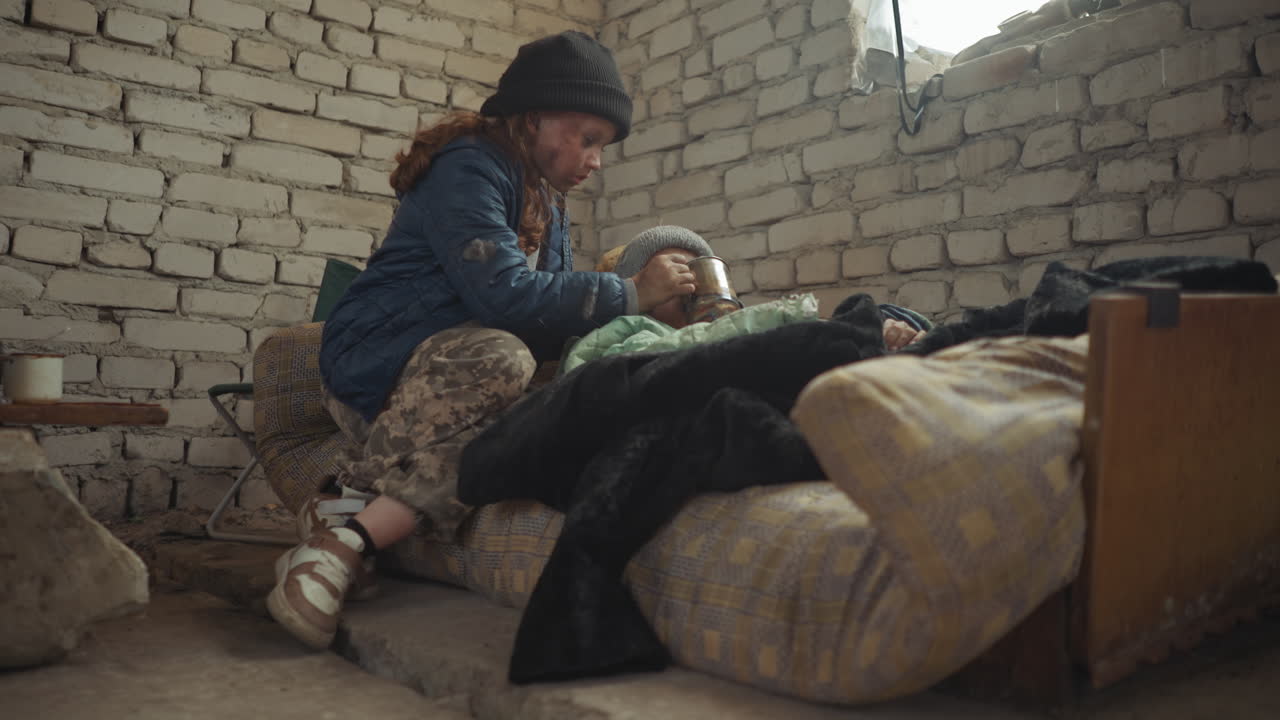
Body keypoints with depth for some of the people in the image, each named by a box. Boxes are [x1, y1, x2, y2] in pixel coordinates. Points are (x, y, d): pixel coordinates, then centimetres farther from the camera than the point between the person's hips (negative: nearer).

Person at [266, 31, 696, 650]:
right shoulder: (469, 167, -11)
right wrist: (628, 293, -18)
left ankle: (343, 543, -23)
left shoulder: (548, 204, 18)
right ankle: (339, 549, -33)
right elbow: (503, 293, -25)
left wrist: (633, 318, -3)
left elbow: (549, 322, 13)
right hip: (375, 360, -8)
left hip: (453, 371, 8)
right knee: (501, 360, -38)